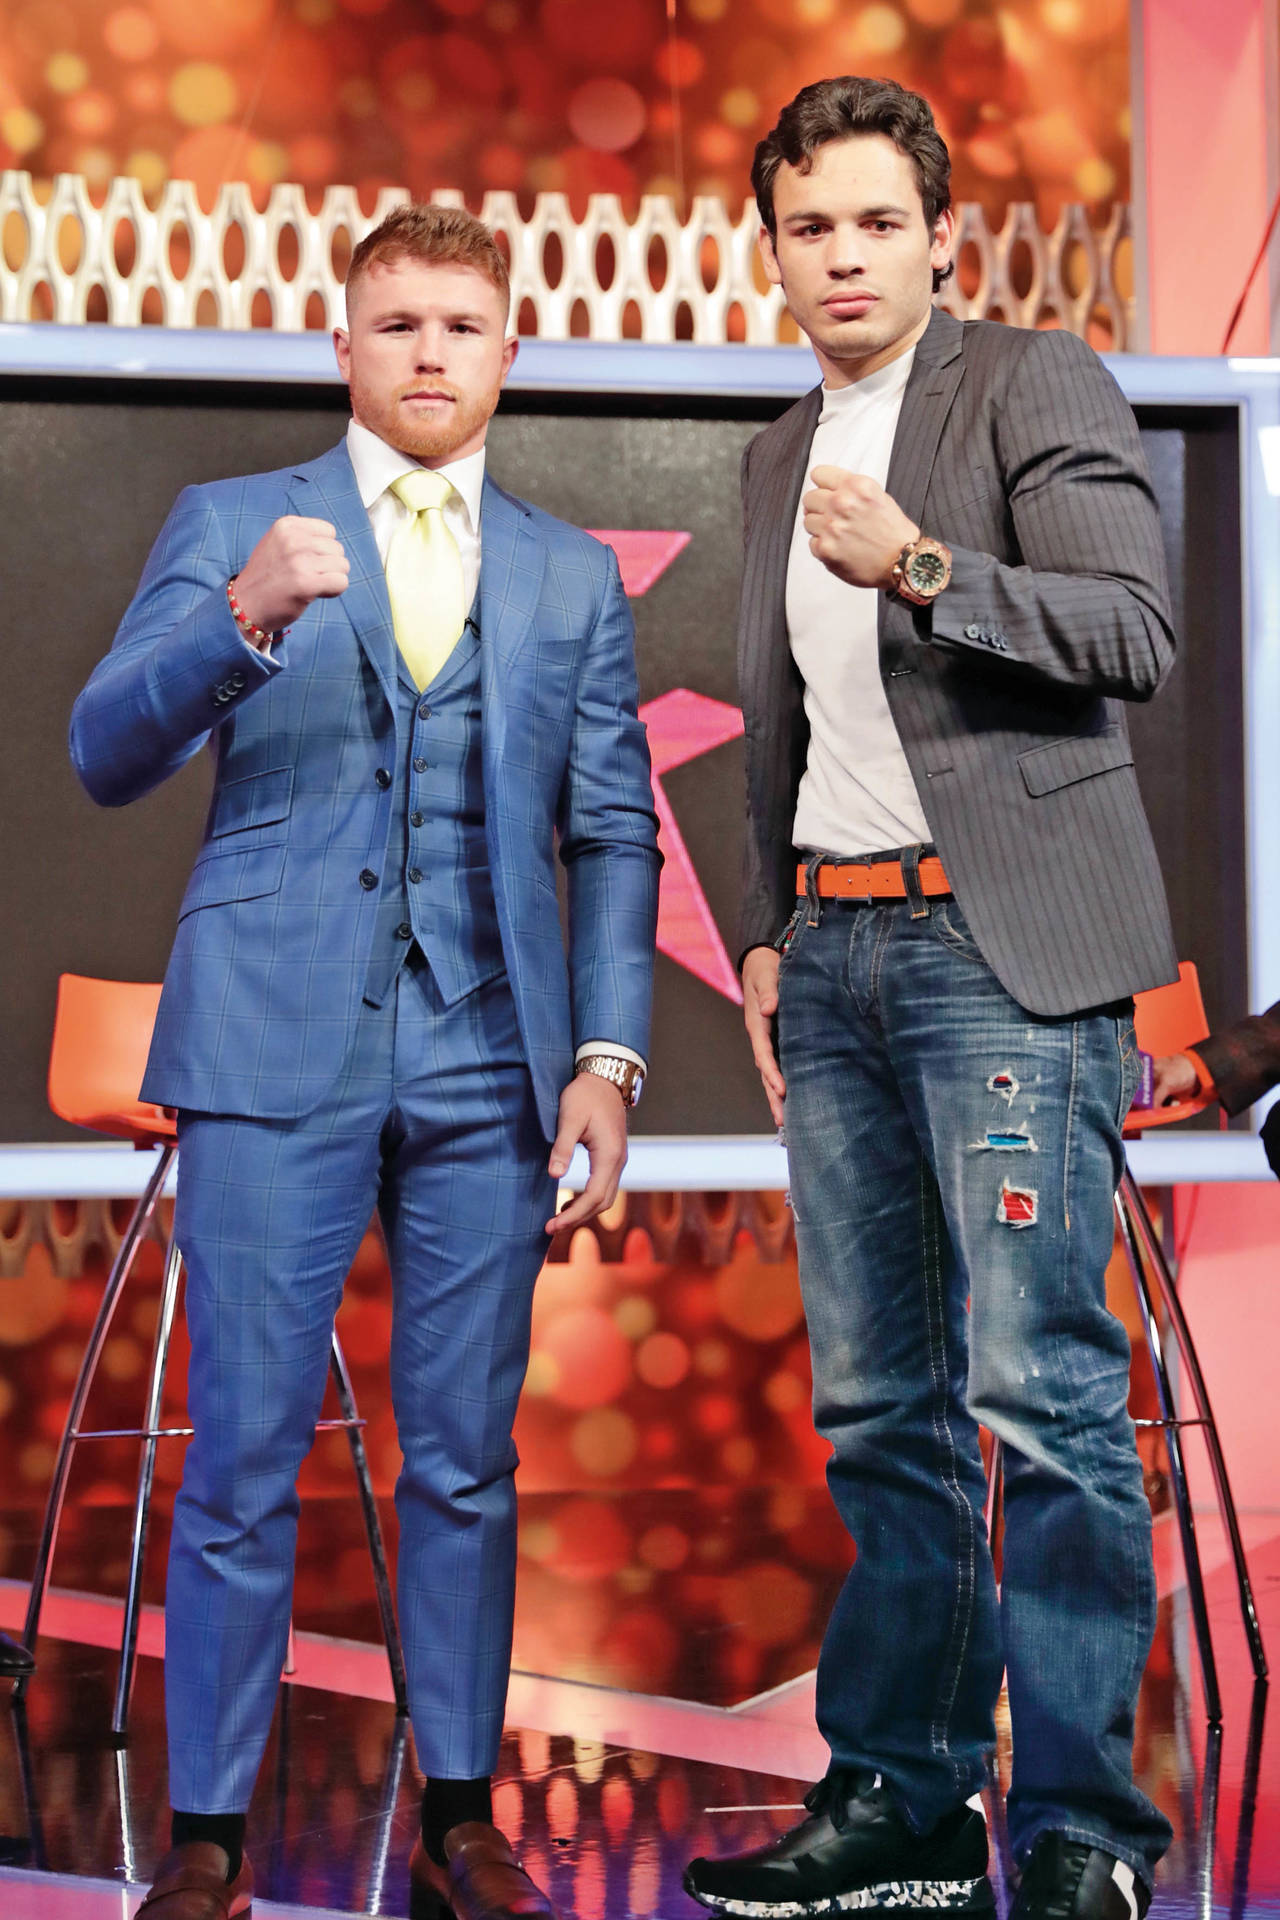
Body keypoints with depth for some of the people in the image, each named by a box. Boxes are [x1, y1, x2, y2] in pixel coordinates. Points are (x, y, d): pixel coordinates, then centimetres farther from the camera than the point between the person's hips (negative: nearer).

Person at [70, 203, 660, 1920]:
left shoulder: (575, 577, 15)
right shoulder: (230, 526, 9)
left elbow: (614, 835, 12)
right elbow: (108, 754, -3)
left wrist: (608, 1054, 0)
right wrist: (244, 618, -21)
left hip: (489, 1069, 2)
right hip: (278, 1056, -2)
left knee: (466, 1461, 7)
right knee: (241, 1464, -1)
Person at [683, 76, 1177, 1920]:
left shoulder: (1038, 386, 0)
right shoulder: (783, 452, 21)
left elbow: (1134, 629, -12)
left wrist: (921, 567, -23)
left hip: (1004, 941, -7)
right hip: (837, 951, 7)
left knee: (1044, 1390, -11)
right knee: (879, 1405, 9)